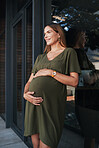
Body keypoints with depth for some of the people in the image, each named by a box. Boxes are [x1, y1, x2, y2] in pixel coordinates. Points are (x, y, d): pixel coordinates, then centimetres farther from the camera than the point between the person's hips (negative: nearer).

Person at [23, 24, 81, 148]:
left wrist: (51, 72, -10)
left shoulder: (69, 53, 5)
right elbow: (29, 82, 15)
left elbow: (74, 81, -4)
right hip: (33, 103, 5)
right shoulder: (40, 57, 19)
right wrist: (25, 94, -5)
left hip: (51, 105, -5)